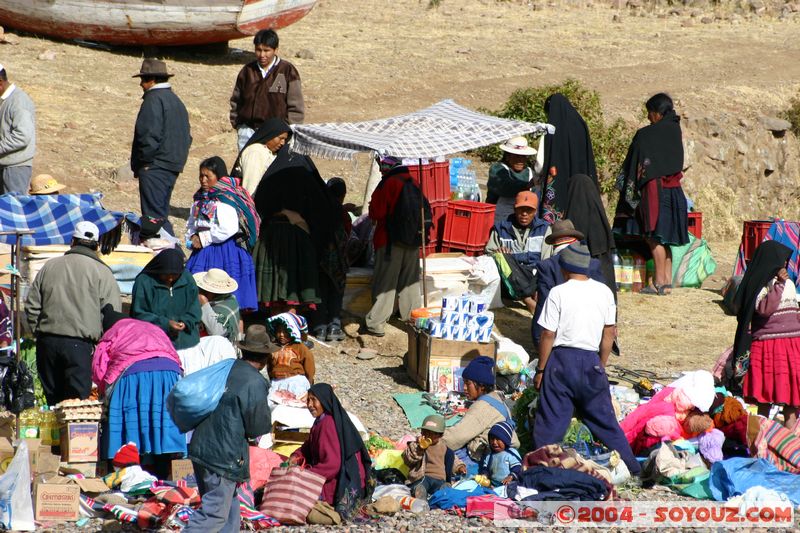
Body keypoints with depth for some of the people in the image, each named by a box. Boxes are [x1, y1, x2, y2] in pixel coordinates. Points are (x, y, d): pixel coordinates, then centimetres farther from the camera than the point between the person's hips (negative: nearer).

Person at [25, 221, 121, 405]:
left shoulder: (49, 267, 11)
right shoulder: (102, 272, -1)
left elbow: (31, 306, 13)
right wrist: (100, 340, 6)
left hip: (47, 342, 4)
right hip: (81, 344, -4)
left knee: (53, 398, 12)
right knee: (77, 403, -5)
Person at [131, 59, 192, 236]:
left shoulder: (154, 99, -13)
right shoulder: (176, 100, 18)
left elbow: (150, 134, -20)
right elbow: (186, 135, 22)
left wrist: (141, 162, -11)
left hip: (155, 168, -10)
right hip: (173, 167, 10)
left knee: (154, 216, -9)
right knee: (161, 214, 16)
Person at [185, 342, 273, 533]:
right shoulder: (255, 383, -17)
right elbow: (258, 427, -11)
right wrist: (267, 424, 10)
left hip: (200, 446, 8)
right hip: (224, 456, -8)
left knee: (230, 505, 20)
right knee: (214, 514, -4)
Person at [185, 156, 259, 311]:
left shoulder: (226, 201, -14)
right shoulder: (200, 199, 12)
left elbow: (228, 229, -24)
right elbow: (191, 223, 22)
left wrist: (204, 239, -16)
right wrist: (192, 237, 0)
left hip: (224, 250, -8)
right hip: (203, 251, 8)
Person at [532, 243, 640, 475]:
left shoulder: (558, 293, -8)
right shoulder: (604, 292, 3)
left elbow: (548, 335, -8)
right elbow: (609, 334, 7)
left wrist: (540, 369, 0)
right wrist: (601, 365, 18)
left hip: (562, 359, -3)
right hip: (591, 360, 4)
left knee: (551, 419, 2)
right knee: (603, 416, 13)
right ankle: (631, 465, 16)